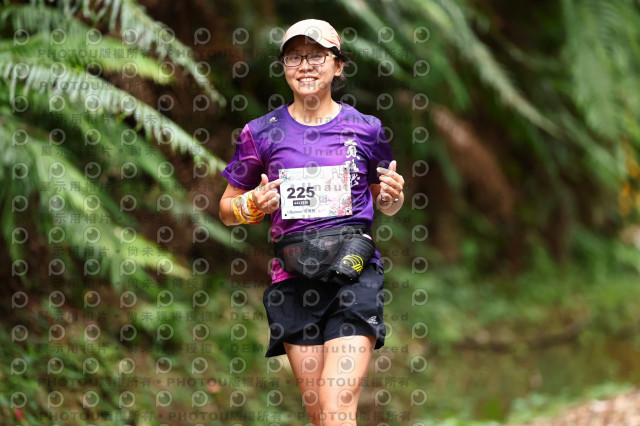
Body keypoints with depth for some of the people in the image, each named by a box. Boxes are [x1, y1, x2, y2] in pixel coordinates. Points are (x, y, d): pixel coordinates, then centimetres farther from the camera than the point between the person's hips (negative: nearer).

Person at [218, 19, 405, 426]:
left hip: (355, 273, -2)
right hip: (294, 279, 2)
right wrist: (254, 205, -7)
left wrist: (393, 195, -3)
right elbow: (227, 208, 15)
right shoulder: (262, 133, 6)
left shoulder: (366, 129, 6)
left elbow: (385, 203, 20)